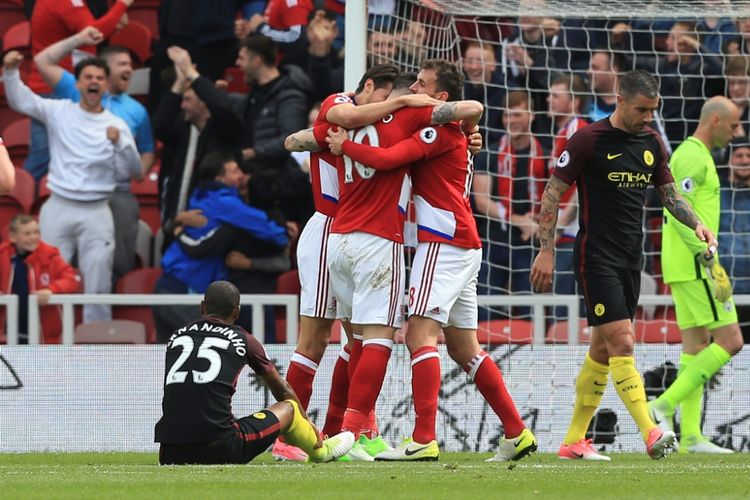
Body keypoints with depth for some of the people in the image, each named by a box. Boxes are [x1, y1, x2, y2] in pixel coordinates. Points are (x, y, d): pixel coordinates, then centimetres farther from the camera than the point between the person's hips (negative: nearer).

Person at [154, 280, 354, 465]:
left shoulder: (177, 336, 15)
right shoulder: (242, 340, 7)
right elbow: (283, 391, 23)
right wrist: (309, 426, 41)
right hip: (219, 451, -3)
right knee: (288, 407, 21)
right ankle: (320, 451, 45)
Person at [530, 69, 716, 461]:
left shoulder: (651, 142, 9)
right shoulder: (588, 139, -10)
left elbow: (669, 194, 19)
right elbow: (553, 193, -7)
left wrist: (696, 224, 1)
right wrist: (546, 251, -12)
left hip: (631, 259, 7)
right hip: (596, 256, -7)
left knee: (603, 349, 10)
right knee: (621, 341, -16)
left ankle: (574, 440, 17)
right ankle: (650, 433, -24)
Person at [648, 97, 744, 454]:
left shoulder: (687, 154, 20)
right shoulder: (694, 156, -13)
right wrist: (710, 260, -23)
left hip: (681, 267, 11)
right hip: (695, 264, -11)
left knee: (697, 345, 8)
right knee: (729, 341, -10)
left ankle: (690, 435, 5)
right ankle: (663, 406, -12)